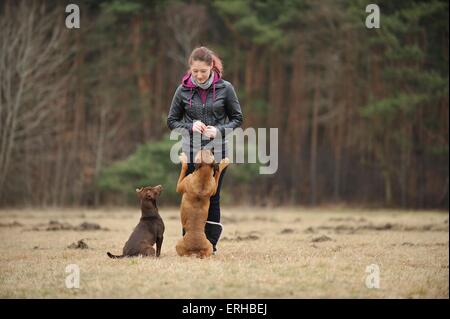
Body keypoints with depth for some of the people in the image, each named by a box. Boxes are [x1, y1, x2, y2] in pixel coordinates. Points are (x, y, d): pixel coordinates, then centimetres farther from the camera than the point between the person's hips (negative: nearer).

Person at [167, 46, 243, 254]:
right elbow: (171, 121, 8)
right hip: (191, 153, 1)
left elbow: (237, 118, 5)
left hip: (217, 152, -1)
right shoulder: (183, 90, 1)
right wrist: (190, 126, -11)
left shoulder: (225, 88, -3)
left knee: (213, 198, 2)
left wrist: (219, 130, -13)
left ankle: (211, 244, 10)